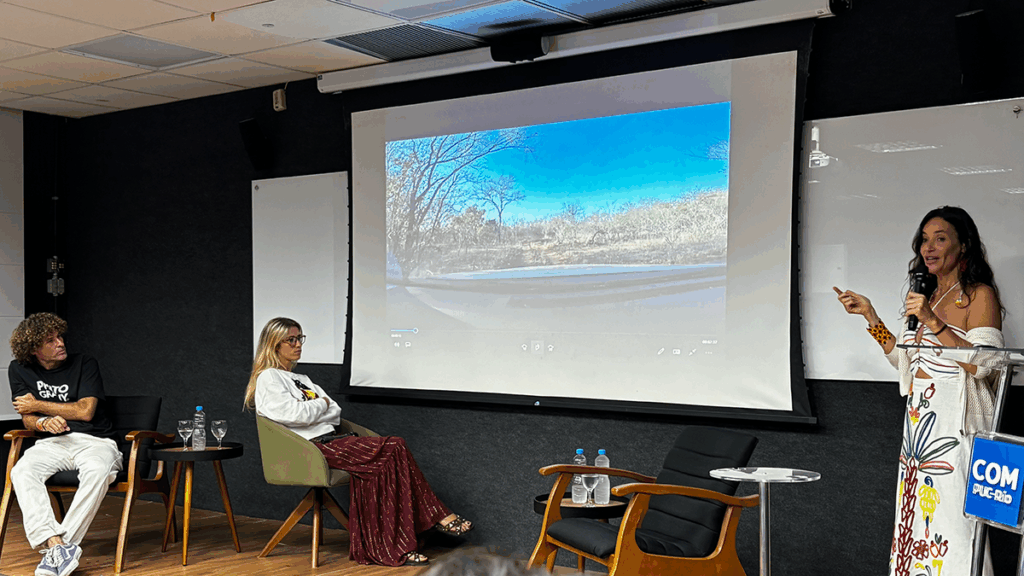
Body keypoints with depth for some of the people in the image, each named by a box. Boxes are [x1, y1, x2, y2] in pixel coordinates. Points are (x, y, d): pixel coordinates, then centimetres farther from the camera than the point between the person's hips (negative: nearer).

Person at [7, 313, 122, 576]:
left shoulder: (85, 364, 1)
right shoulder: (20, 370, 10)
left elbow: (85, 411, -6)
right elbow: (28, 418, 7)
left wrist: (38, 405, -1)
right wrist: (45, 423, -18)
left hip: (94, 441, -2)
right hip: (52, 443, 2)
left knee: (97, 472, -38)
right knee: (21, 472, -31)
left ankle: (63, 546, -36)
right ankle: (56, 544, -41)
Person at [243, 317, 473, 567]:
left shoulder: (300, 379, 27)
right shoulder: (268, 378, 1)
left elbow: (336, 413, 16)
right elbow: (296, 414, -16)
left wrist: (310, 412, -3)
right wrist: (322, 404, 3)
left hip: (328, 440, 8)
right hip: (310, 448, -8)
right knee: (394, 449, -20)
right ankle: (437, 516, -12)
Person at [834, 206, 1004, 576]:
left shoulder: (980, 296, -5)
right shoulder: (926, 295, 18)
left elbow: (982, 364, -18)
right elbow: (904, 359, 21)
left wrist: (933, 321, -22)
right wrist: (869, 315, 15)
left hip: (957, 421, -7)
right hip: (917, 418, 7)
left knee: (951, 515, -9)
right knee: (915, 516, 7)